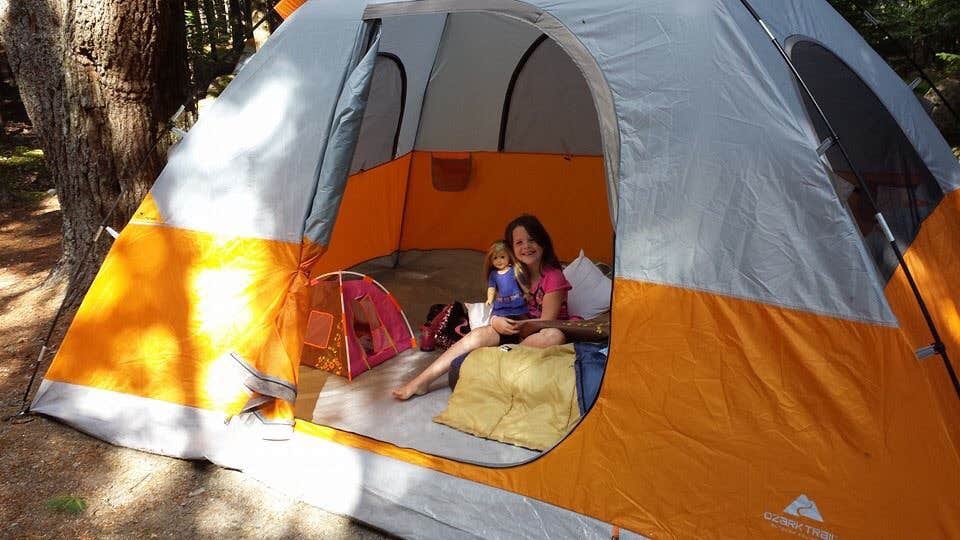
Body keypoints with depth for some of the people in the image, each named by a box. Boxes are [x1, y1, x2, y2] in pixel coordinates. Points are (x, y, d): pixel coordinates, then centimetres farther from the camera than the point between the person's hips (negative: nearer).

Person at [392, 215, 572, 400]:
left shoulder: (554, 277, -13)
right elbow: (501, 309, 4)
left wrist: (513, 325, -22)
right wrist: (495, 321, -19)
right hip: (516, 334, 4)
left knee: (554, 336, -39)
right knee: (480, 334, -24)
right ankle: (421, 381, -29)